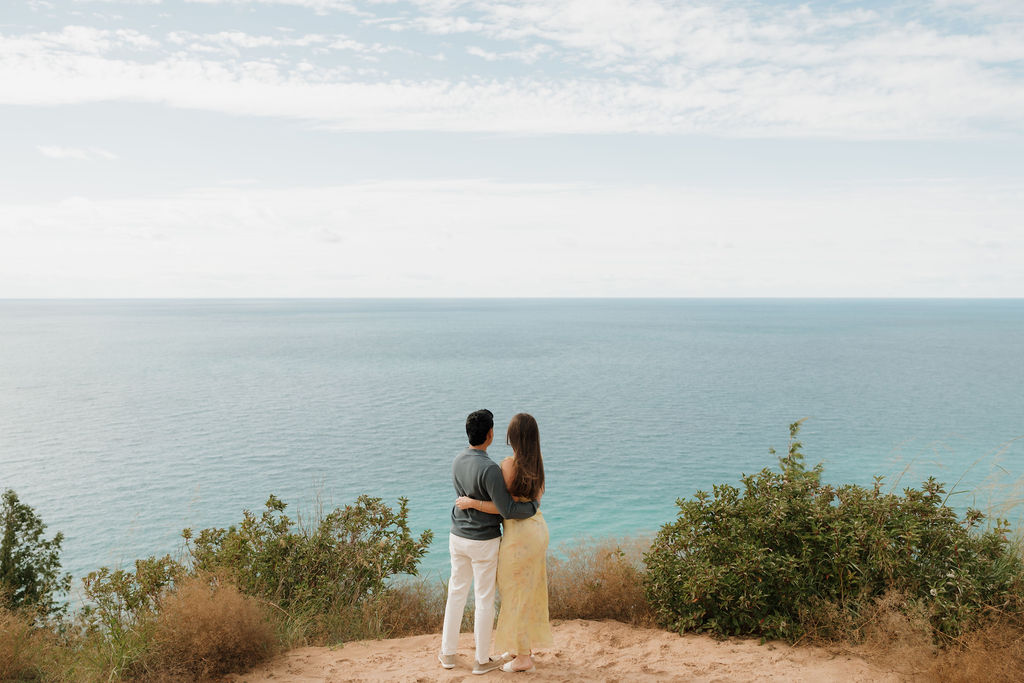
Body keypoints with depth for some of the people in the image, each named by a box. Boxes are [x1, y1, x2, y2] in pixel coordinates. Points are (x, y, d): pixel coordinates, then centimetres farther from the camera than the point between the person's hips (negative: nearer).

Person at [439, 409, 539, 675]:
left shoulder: (458, 461, -2)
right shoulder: (489, 469, -28)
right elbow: (507, 510, -28)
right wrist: (534, 506, -8)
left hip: (458, 537, 7)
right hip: (484, 542, -6)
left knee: (456, 593, 19)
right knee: (485, 598, 8)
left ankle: (448, 653, 29)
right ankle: (482, 660, 21)